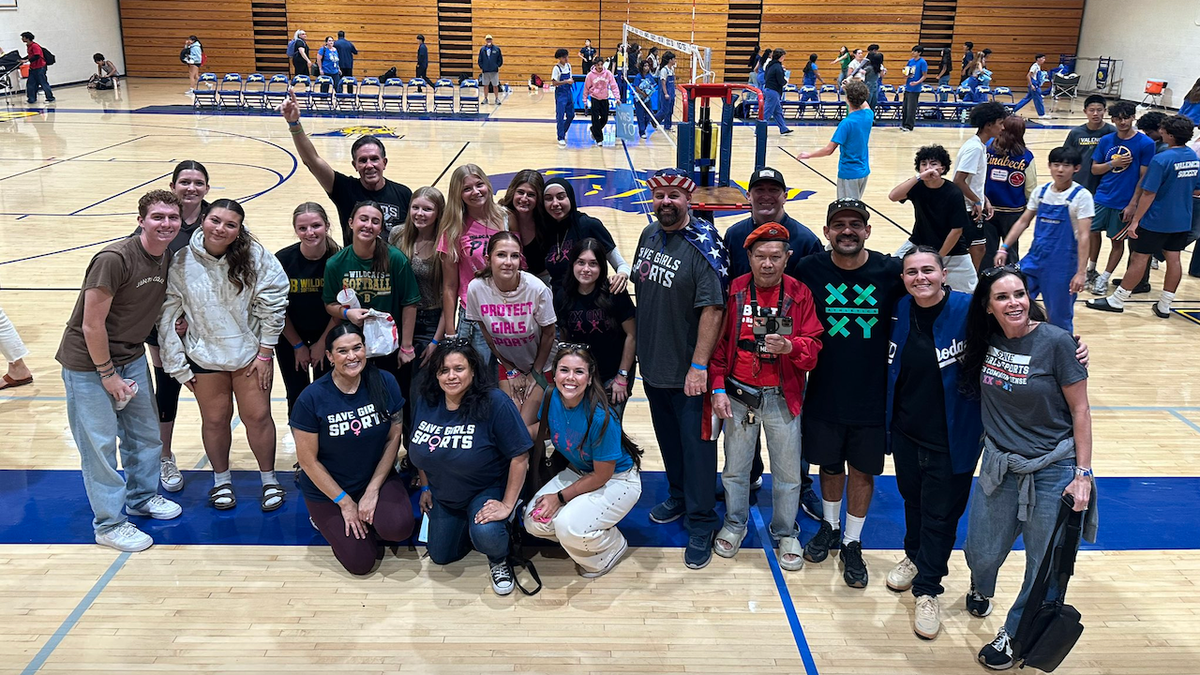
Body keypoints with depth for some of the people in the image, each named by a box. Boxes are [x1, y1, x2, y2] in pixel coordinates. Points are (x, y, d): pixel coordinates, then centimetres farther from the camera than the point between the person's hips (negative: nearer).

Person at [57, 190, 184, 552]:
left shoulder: (169, 260, -3)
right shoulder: (113, 260, -26)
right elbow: (91, 325, -22)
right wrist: (108, 373, -15)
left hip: (132, 358, 7)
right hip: (88, 364, -7)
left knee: (145, 434, 16)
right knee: (99, 443, 1)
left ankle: (142, 496, 38)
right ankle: (109, 524, 14)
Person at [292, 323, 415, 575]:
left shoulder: (385, 383, -11)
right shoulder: (312, 398, -19)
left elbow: (394, 438, -5)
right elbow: (308, 460, -12)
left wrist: (373, 490, -11)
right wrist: (345, 502, -9)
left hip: (376, 477, 2)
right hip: (329, 489, -2)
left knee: (399, 527, -26)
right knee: (361, 562, -9)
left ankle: (367, 518, 9)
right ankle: (326, 519, 19)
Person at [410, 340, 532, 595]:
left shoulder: (495, 403, -26)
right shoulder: (425, 402, -8)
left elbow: (520, 457, -24)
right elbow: (419, 448, 11)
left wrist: (507, 505, -24)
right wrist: (425, 488, 11)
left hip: (487, 491, -6)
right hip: (443, 496, 6)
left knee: (486, 534, -35)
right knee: (441, 557, 13)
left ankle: (499, 560, 2)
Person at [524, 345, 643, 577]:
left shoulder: (601, 417, -32)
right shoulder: (552, 397, -14)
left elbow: (602, 475, -21)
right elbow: (540, 427, 10)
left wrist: (560, 497, -15)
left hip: (617, 479, -6)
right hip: (578, 471, 7)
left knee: (569, 526, -28)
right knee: (533, 521, -11)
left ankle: (613, 545, 4)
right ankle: (582, 539, 15)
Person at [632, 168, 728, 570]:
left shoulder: (704, 245, -18)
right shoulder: (649, 234, 5)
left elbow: (712, 309, -22)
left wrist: (699, 366, -25)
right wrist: (636, 350, 16)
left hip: (688, 372, -7)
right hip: (652, 364, 7)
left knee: (696, 444, 2)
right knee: (668, 438, 22)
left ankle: (700, 525, 14)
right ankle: (678, 496, 42)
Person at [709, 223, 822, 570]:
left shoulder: (800, 294, -4)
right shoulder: (734, 291, -4)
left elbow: (813, 346, -6)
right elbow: (718, 342, 0)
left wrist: (791, 346, -28)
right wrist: (718, 389, -5)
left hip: (782, 397, 0)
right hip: (739, 395, 0)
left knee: (787, 473, 10)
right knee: (735, 468, 14)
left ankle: (786, 533, 31)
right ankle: (735, 524, 37)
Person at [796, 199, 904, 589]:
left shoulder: (890, 272, -9)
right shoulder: (810, 270, -7)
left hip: (872, 396, 0)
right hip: (824, 394, 1)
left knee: (863, 471, 12)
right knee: (829, 465, 18)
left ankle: (852, 543, 31)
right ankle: (829, 526, 42)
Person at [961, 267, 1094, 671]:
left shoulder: (1057, 342, -15)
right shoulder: (986, 340, -3)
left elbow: (1080, 410, -10)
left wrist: (1083, 474, -11)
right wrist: (993, 440, 8)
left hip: (1052, 471, -3)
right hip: (999, 466, 4)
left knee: (1045, 567, 6)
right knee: (982, 552, 10)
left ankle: (1014, 634, 29)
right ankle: (981, 590, 45)